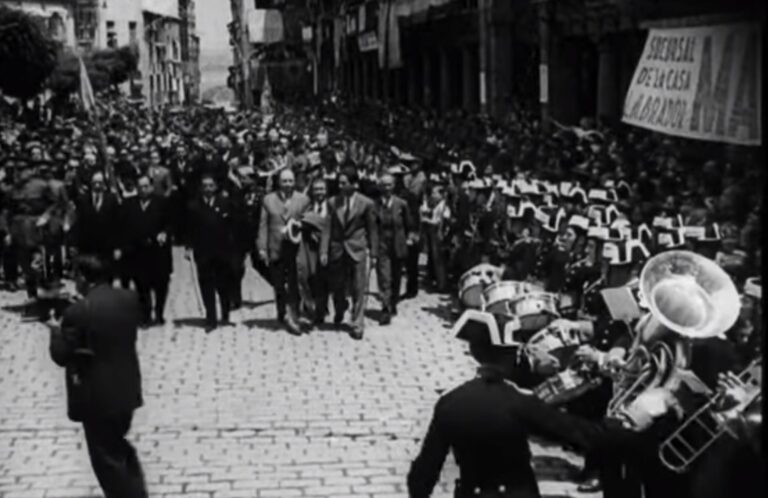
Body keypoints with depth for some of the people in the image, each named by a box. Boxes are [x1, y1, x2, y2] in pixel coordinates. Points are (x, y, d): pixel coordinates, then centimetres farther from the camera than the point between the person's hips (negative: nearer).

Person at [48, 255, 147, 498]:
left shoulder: (78, 312, -22)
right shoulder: (130, 299, -2)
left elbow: (62, 356, -15)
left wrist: (57, 331, 4)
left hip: (97, 396, -7)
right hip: (126, 389, 7)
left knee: (106, 457, 7)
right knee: (118, 445, 27)